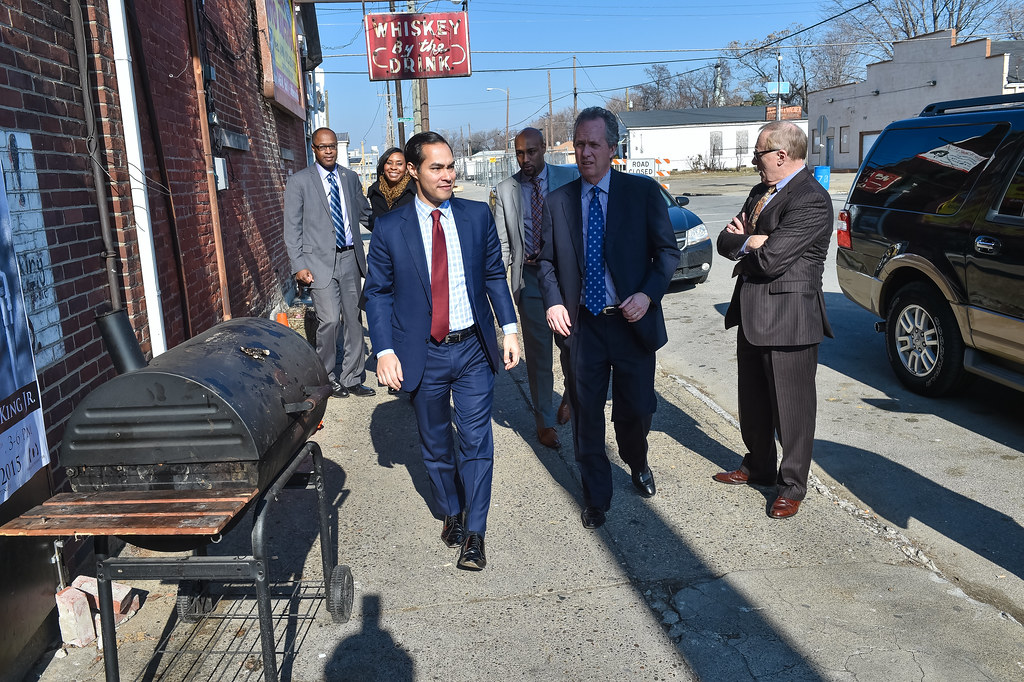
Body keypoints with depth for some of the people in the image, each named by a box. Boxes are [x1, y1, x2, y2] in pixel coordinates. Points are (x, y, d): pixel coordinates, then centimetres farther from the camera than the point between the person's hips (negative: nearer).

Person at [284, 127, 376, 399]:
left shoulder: (350, 178, 11)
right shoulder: (299, 182, -1)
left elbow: (365, 213, 22)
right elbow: (292, 228, -2)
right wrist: (299, 265, -9)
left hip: (350, 258, 5)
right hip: (320, 261, -4)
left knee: (353, 320, 8)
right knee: (329, 320, -11)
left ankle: (351, 378, 20)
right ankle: (328, 378, 9)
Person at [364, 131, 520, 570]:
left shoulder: (478, 216, 1)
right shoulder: (389, 229, -4)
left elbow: (494, 275, 7)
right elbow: (378, 293, 0)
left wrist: (509, 328, -1)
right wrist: (385, 350, -9)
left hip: (473, 351, 1)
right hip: (423, 355, 0)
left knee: (476, 442, 2)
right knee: (435, 443, 15)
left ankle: (474, 534, 15)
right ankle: (450, 513, 37)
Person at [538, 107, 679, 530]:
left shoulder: (643, 192, -3)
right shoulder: (558, 201, 4)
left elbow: (668, 250, -1)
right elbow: (547, 260, 11)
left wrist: (648, 294, -16)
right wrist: (553, 302, -6)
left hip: (633, 321, -1)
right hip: (582, 323, 1)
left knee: (636, 408, 12)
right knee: (586, 414, 8)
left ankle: (637, 463, 46)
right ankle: (596, 496, 27)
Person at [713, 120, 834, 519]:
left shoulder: (811, 201, -18)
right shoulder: (761, 192, 13)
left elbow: (770, 259, -25)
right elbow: (725, 241, 8)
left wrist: (742, 245, -5)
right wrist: (750, 241, -13)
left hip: (789, 316, -9)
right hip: (752, 312, 9)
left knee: (791, 407, 4)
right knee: (753, 401, 20)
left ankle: (792, 486, 20)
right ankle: (758, 466, 39)